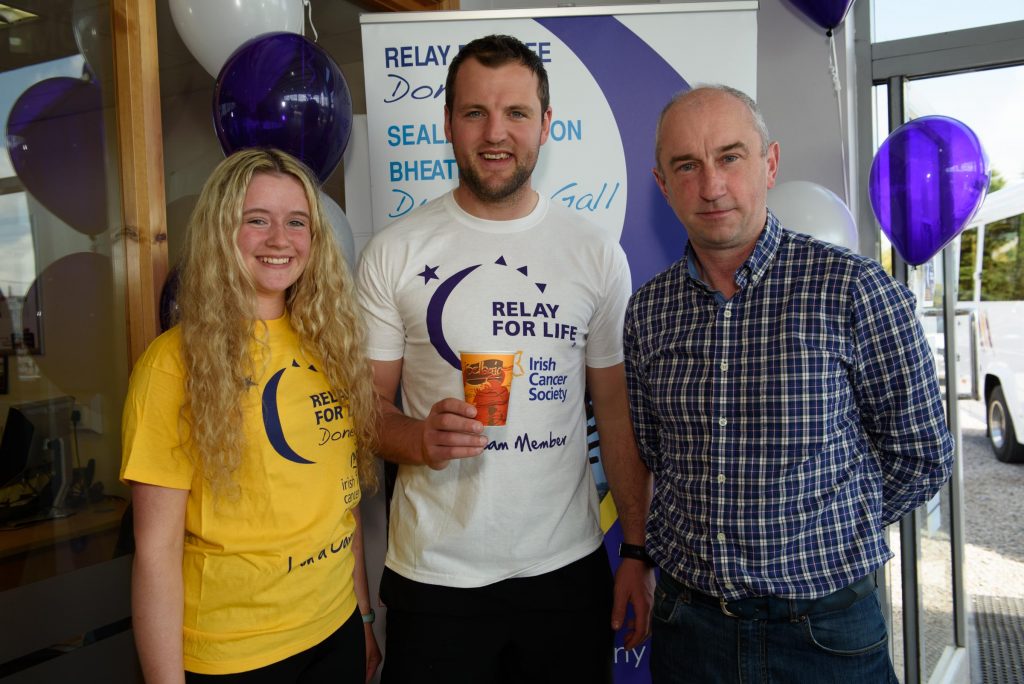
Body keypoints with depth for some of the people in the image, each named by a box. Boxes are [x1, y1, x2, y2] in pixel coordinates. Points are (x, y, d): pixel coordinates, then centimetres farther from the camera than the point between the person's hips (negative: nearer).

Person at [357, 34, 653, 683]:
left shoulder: (597, 254, 0)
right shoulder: (393, 254, -4)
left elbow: (620, 412, 3)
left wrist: (639, 554, 1)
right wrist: (419, 438, -22)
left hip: (570, 567, 2)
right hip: (434, 574, -1)